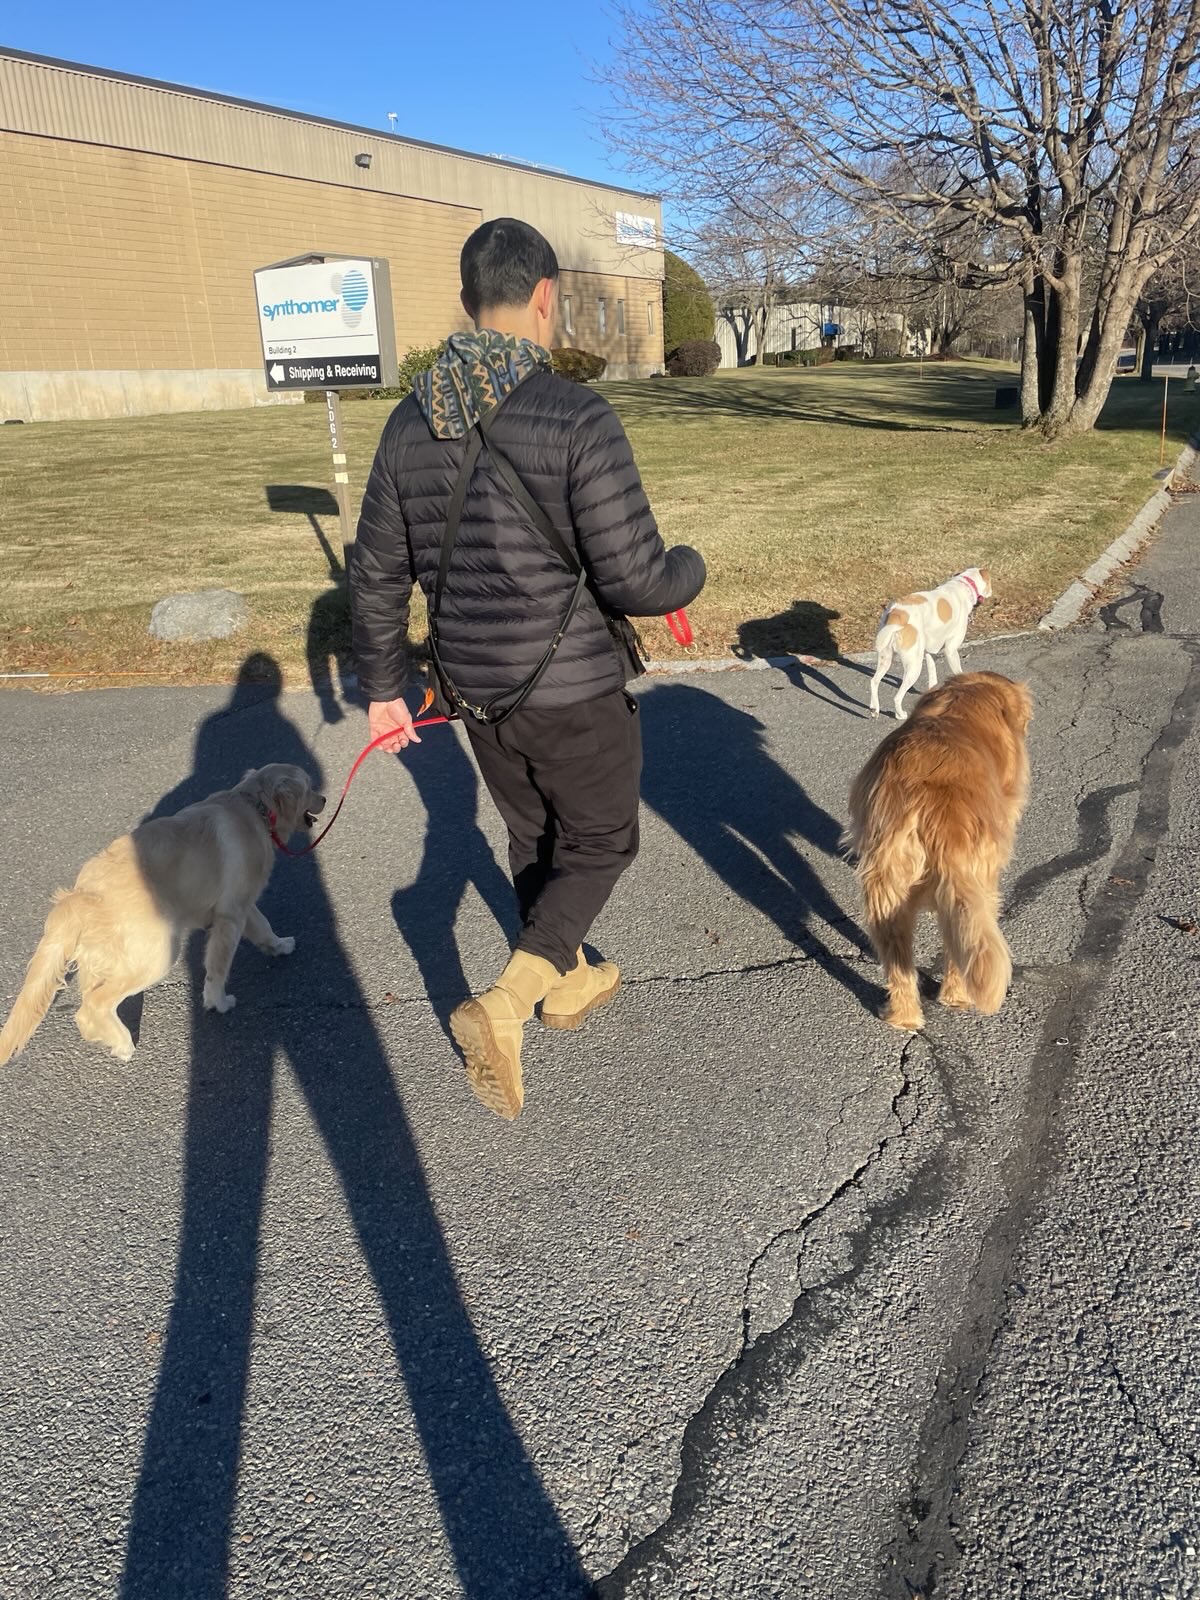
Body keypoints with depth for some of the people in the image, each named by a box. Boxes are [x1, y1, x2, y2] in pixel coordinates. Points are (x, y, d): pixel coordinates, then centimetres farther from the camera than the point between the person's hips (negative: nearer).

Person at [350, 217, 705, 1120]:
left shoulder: (412, 423, 0)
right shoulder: (578, 419, -20)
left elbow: (377, 573, 5)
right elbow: (635, 582, -20)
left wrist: (383, 684, 16)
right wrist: (692, 568, 2)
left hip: (475, 689, 6)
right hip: (573, 692, -6)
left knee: (533, 836, 23)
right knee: (598, 844, 14)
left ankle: (569, 981, 44)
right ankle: (505, 1006, -1)